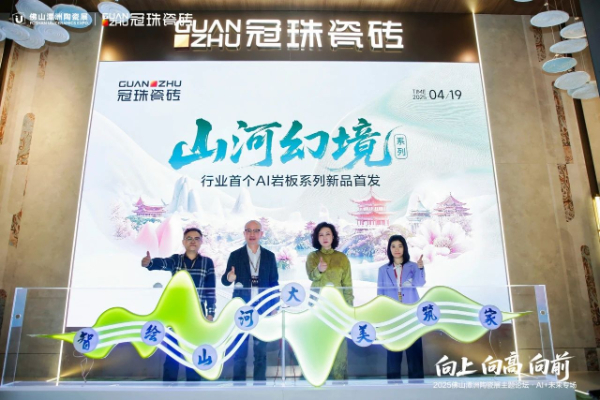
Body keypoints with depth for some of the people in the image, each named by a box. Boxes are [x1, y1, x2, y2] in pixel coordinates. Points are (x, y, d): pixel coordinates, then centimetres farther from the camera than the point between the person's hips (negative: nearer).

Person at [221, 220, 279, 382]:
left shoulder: (269, 256, 6)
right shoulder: (235, 255, 2)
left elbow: (274, 283, 8)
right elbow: (224, 281, -1)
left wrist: (274, 307, 2)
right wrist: (228, 277, -24)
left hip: (263, 309, 1)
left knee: (261, 350, 7)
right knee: (239, 350, 3)